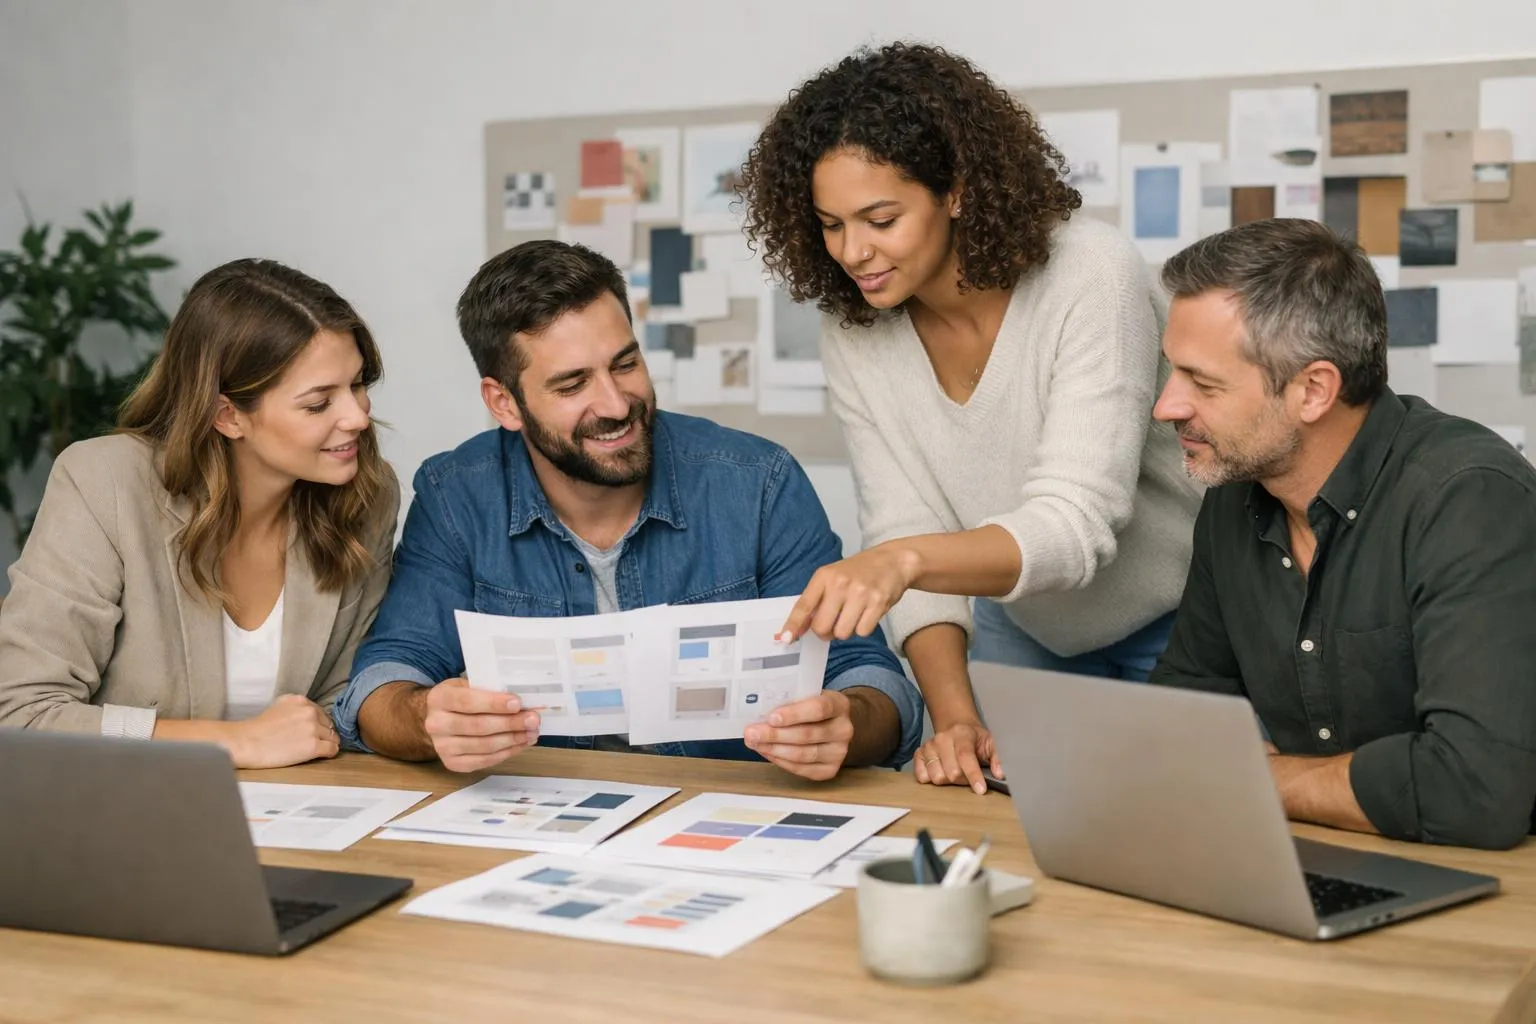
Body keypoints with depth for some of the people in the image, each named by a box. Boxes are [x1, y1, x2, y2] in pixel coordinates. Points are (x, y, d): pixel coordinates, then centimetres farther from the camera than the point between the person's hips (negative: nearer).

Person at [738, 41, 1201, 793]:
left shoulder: (1092, 277, -27)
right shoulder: (853, 330, -12)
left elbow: (1075, 525, -35)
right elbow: (903, 536, -13)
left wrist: (907, 559, -53)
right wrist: (954, 716, -29)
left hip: (1183, 625, -4)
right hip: (1028, 633, 4)